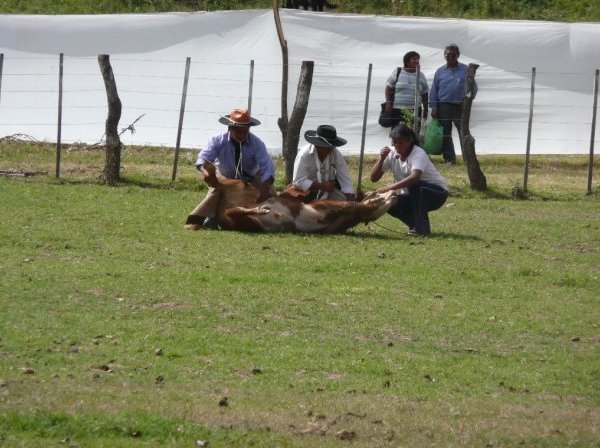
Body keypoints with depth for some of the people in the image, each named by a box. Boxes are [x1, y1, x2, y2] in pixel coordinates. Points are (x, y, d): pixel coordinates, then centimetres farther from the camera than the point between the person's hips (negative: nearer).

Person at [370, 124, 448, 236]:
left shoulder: (418, 154, -24)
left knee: (414, 185, -36)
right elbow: (373, 178, -7)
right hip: (415, 195, 6)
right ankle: (415, 224, 2)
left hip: (438, 193, -6)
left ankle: (422, 227, -25)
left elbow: (415, 177, -44)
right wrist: (381, 159, -23)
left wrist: (389, 188, -51)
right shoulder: (392, 155, -6)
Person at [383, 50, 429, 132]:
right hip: (397, 110, -1)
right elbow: (388, 89, 5)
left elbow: (425, 95, 15)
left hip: (414, 110, 1)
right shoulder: (397, 73, 5)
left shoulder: (421, 76, 11)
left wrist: (426, 110, 13)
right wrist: (388, 103, -6)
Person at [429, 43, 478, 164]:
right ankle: (449, 159, 10)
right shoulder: (440, 72, 8)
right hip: (443, 107, 2)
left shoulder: (465, 70, 3)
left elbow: (473, 88, 7)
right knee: (445, 135, 4)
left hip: (460, 107, -2)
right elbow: (434, 91, 9)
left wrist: (467, 101, -5)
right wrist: (434, 108, 2)